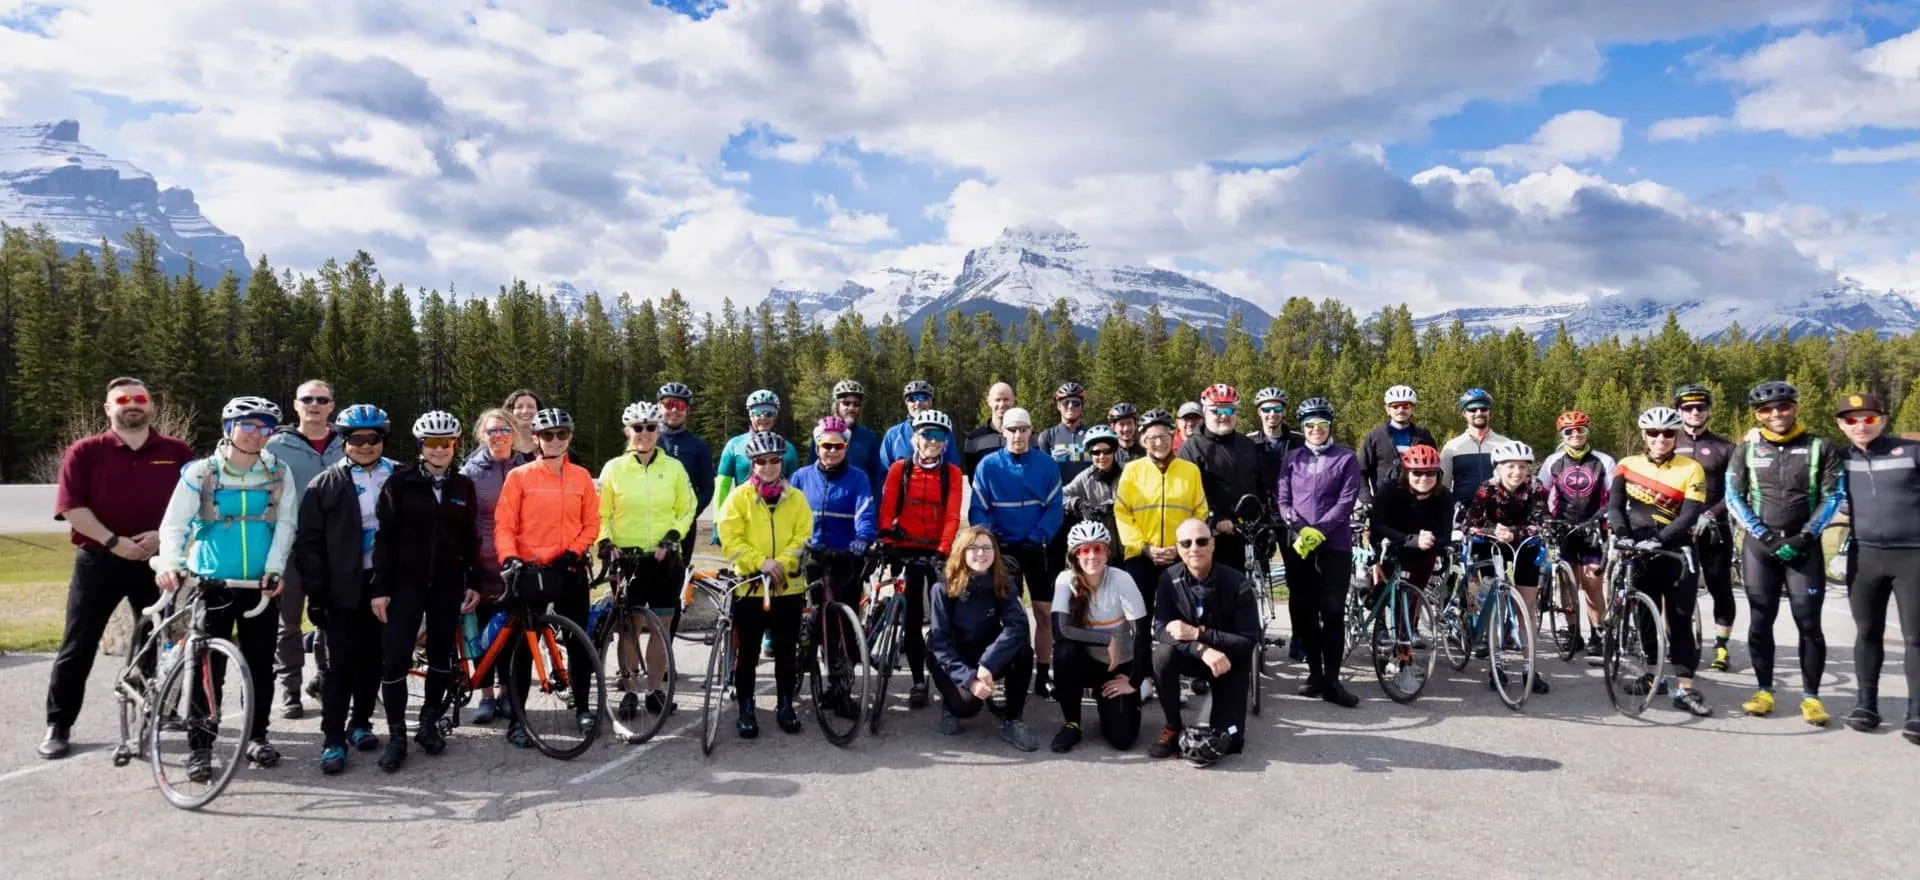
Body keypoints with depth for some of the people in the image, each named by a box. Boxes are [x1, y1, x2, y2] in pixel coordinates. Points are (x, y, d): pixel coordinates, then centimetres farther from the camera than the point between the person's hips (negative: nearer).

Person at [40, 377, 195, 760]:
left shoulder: (177, 452, 4)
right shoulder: (84, 452, -1)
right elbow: (72, 506, -7)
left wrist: (162, 535, -11)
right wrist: (113, 541, -15)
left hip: (157, 560, 1)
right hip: (99, 560, -1)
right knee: (78, 646, 4)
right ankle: (58, 726, 13)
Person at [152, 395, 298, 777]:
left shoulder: (279, 474, 4)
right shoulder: (201, 472, -1)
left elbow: (284, 525, 0)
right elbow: (174, 523, -7)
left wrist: (274, 568, -13)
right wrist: (169, 561, -25)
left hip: (260, 585, 2)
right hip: (210, 582, -2)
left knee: (260, 664, 8)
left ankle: (257, 736, 23)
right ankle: (200, 748, 9)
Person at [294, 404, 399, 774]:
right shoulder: (327, 485, 1)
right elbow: (309, 541, 0)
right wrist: (315, 591, -7)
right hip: (343, 587, -2)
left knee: (373, 659, 11)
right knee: (340, 662, -2)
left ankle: (360, 722, 26)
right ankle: (332, 739, 2)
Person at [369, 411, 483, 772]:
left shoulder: (463, 486, 6)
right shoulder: (400, 482, -3)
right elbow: (384, 537, -4)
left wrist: (473, 582, 7)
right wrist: (380, 588, -8)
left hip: (447, 585, 3)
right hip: (406, 583, -3)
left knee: (441, 655, 10)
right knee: (395, 659, -5)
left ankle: (429, 722, 25)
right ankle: (396, 735, 6)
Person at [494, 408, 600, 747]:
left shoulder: (581, 477, 6)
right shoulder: (519, 476, -1)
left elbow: (591, 523, 8)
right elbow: (504, 524, -4)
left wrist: (574, 551, -7)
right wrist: (509, 557, -20)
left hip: (570, 569, 2)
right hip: (531, 569, -2)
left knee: (578, 641, 8)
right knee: (524, 644, 3)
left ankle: (582, 708, 22)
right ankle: (516, 719, 10)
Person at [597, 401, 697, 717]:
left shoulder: (673, 467, 4)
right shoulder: (613, 468, 2)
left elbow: (687, 509, 8)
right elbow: (601, 513, 6)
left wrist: (672, 536, -6)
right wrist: (605, 542, -9)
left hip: (665, 559, 1)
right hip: (627, 558, -1)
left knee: (662, 629, 3)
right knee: (630, 628, 4)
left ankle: (655, 691, 14)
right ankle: (627, 690, 16)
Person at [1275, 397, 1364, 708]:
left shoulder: (1346, 458, 2)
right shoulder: (1292, 457, 9)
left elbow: (1346, 501, -7)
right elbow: (1283, 499, 3)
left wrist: (1319, 530, -17)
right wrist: (1300, 528, -15)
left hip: (1335, 546, -3)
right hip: (1299, 545, 3)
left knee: (1333, 612, -4)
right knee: (1302, 612, 6)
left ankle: (1332, 680, 0)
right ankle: (1314, 673, 18)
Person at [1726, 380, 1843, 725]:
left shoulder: (1819, 448, 2)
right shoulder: (1747, 450, 4)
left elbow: (1833, 496, -1)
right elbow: (1734, 498, 2)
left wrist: (1805, 536, -10)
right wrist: (1764, 535, -8)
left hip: (1804, 546, -1)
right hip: (1760, 545, 1)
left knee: (1809, 624, -2)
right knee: (1760, 622, 3)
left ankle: (1811, 696, 7)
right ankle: (1764, 691, 13)